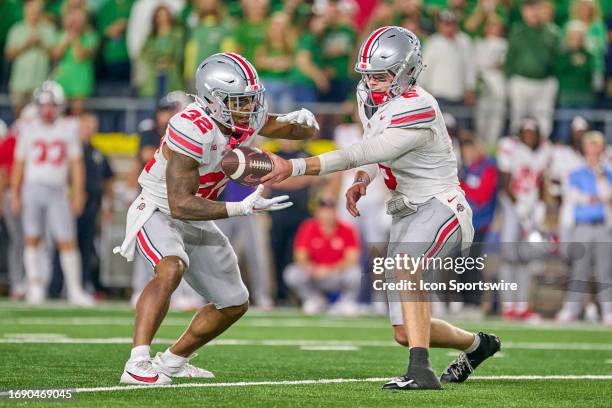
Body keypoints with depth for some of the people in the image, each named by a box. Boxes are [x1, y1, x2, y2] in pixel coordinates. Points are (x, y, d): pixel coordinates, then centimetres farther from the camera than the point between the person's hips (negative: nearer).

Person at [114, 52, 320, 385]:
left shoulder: (248, 120, -8)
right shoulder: (191, 130, -32)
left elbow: (308, 132, 5)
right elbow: (180, 205, -33)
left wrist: (301, 120, -20)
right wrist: (241, 209, -39)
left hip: (197, 223, 8)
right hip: (158, 214, -8)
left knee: (234, 304, 14)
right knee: (171, 269, -38)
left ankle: (173, 360, 32)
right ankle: (137, 365, -41)